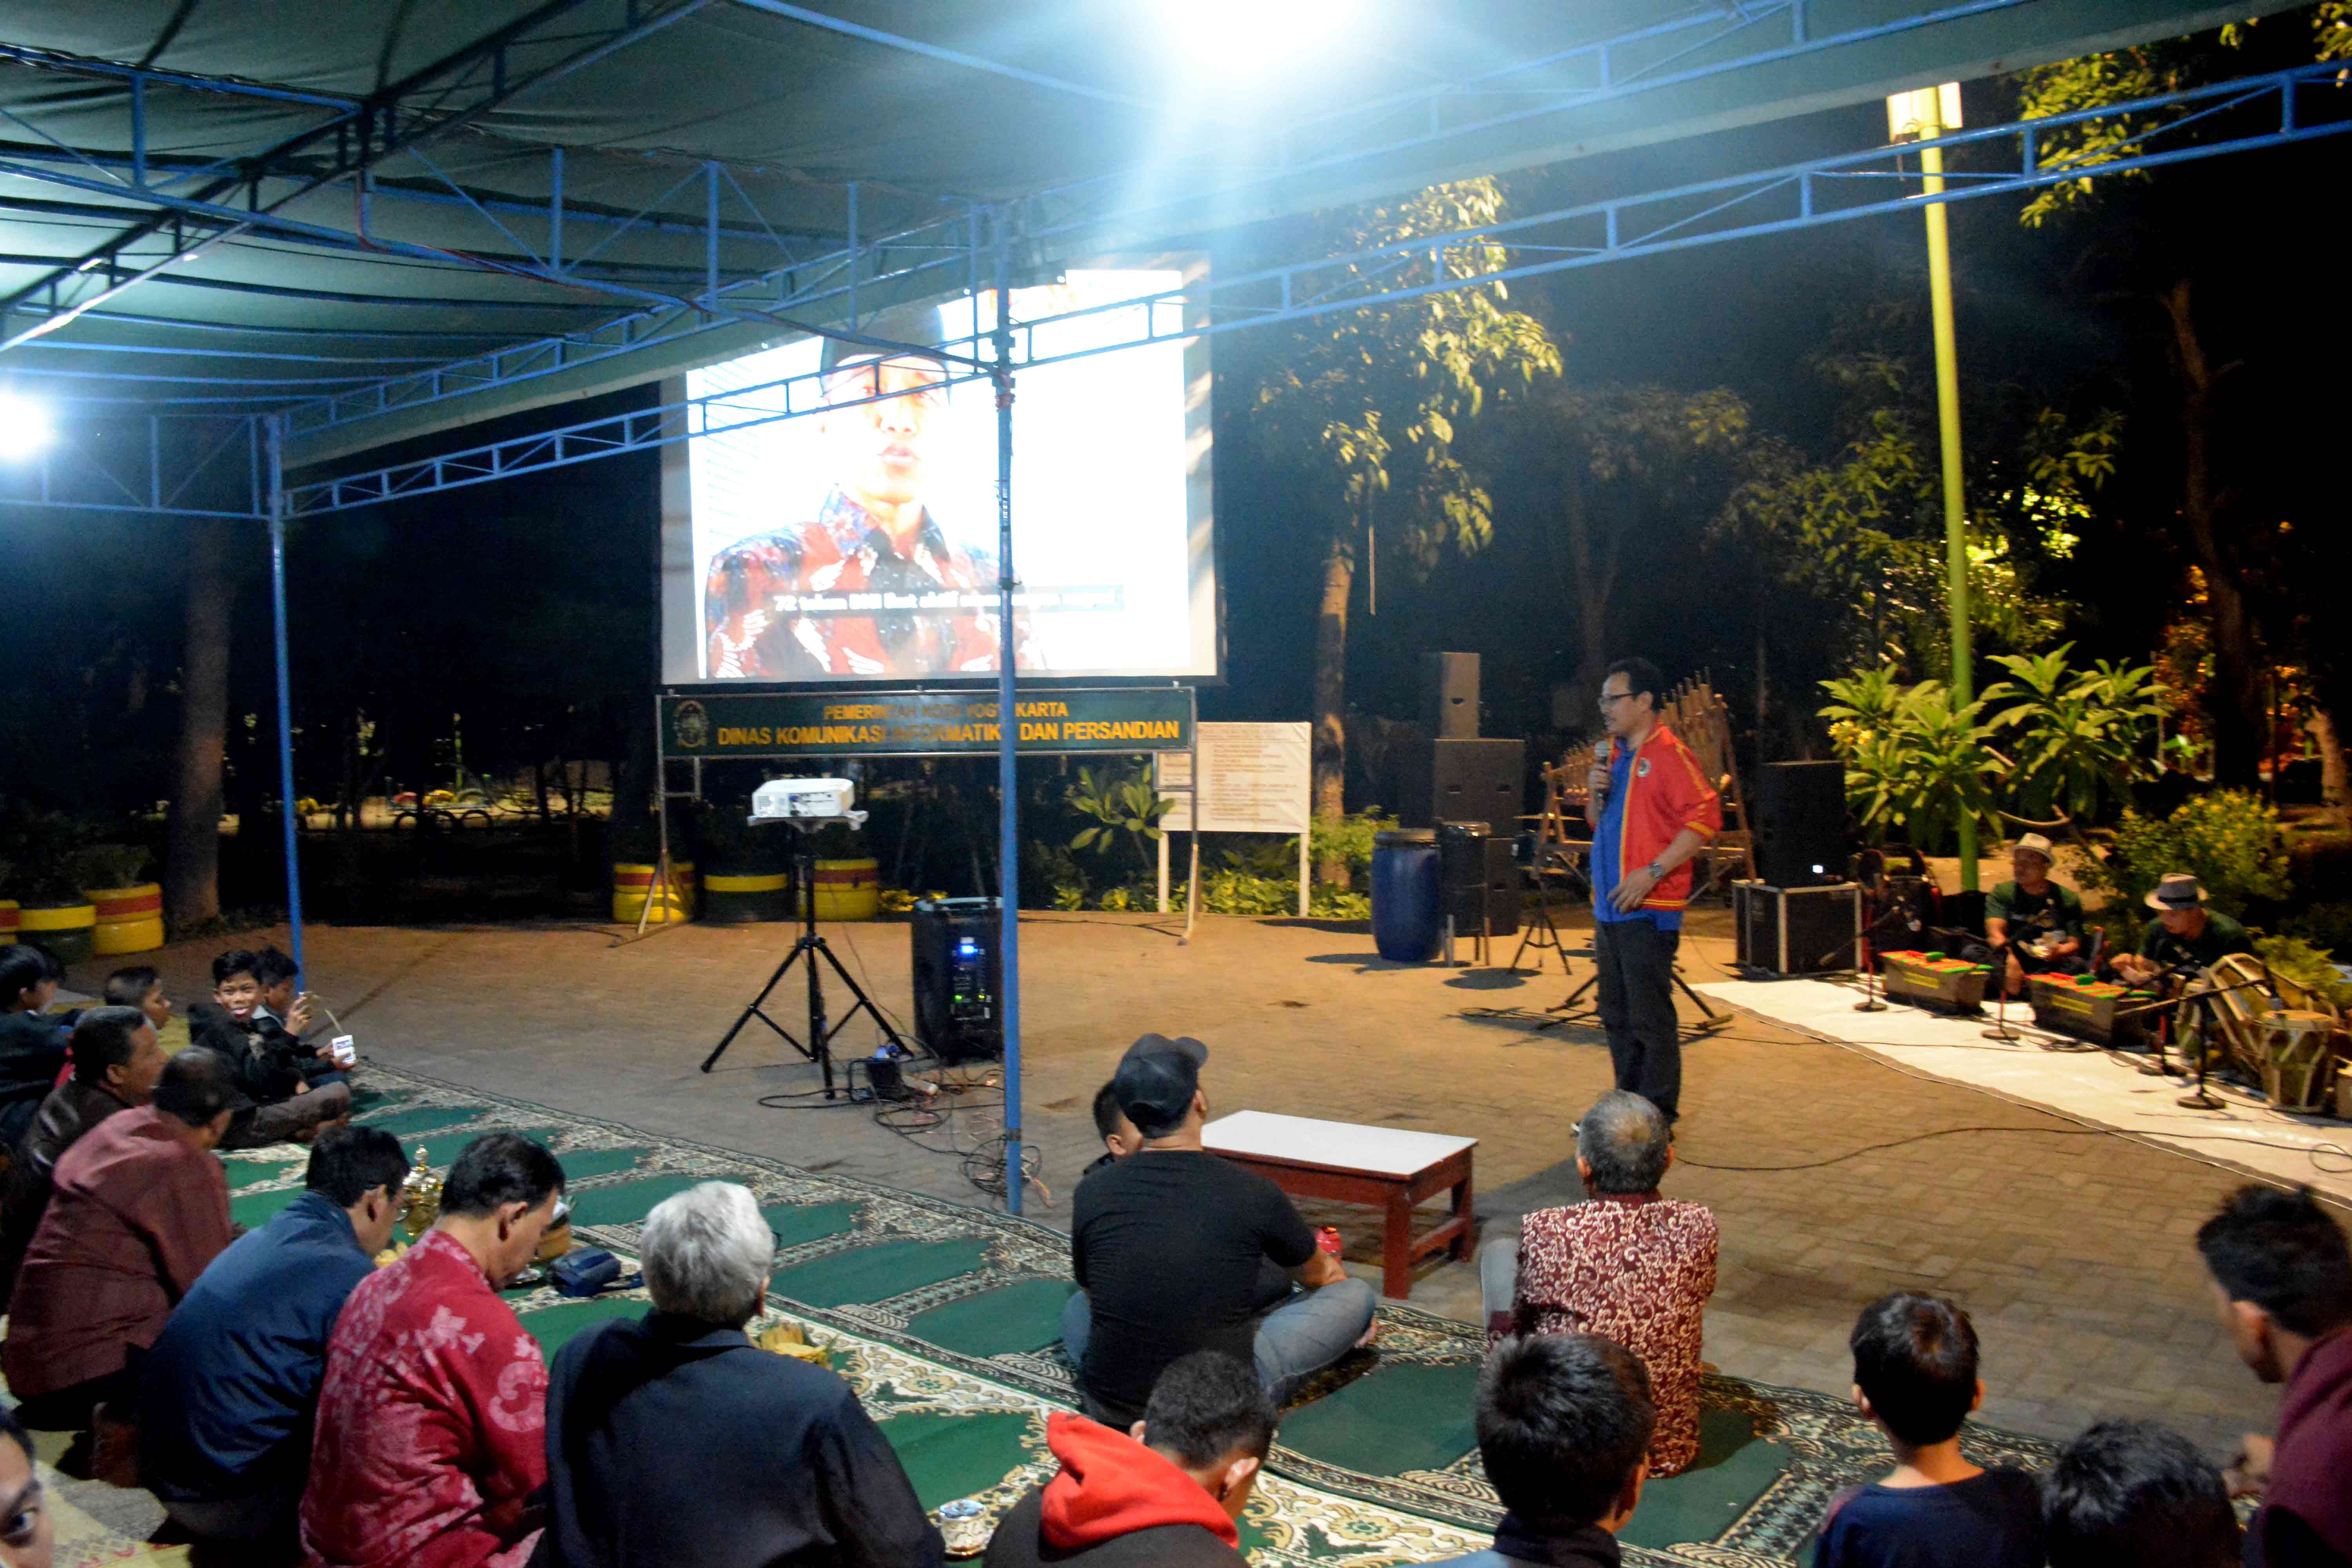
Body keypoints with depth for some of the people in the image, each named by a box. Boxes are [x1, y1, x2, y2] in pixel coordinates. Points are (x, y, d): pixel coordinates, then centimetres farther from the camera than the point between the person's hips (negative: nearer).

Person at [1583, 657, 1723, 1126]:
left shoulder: (1668, 754, -10)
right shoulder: (1615, 755, 17)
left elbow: (1706, 817, -19)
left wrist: (1653, 872, -22)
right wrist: (1595, 794, 3)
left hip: (1648, 910, -9)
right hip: (1609, 907, 9)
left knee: (1650, 1016, -5)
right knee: (1617, 1016, 15)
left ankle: (1660, 1116, 4)